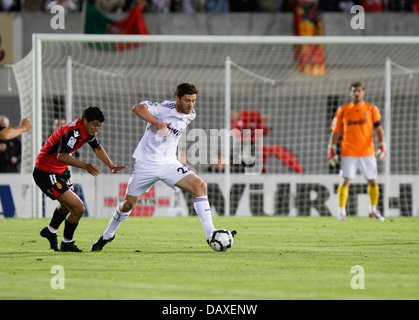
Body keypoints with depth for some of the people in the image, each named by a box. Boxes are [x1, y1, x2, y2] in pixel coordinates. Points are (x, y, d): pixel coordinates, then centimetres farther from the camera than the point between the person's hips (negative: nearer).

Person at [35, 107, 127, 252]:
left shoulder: (89, 130, 0)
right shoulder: (72, 132, -31)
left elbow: (97, 147, 19)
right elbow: (62, 156, -41)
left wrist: (111, 166, 13)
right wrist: (85, 166, -49)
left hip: (61, 170, 10)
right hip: (46, 173, -10)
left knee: (67, 206, 30)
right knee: (78, 208, -14)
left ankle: (50, 231, 56)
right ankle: (66, 243, 6)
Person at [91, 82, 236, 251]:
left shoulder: (190, 115, 3)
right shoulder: (165, 108, -17)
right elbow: (137, 108, -32)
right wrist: (157, 123, -43)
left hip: (169, 163, 4)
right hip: (146, 163, -4)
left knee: (200, 186, -17)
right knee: (128, 203, 7)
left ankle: (211, 235, -18)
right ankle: (108, 235, 35)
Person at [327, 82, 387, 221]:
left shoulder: (372, 109, 4)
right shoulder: (342, 110, 5)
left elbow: (378, 129, 2)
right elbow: (335, 131, 7)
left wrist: (382, 147, -10)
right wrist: (331, 150, 1)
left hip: (367, 151, 1)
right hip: (348, 152, -1)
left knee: (372, 181, 5)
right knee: (345, 180, -9)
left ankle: (373, 210, 22)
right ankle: (341, 211, -2)